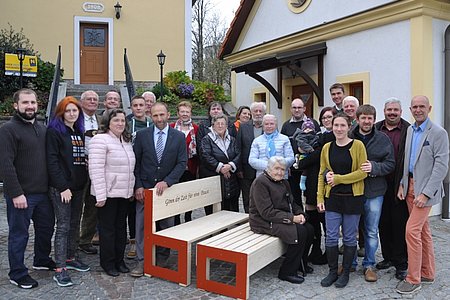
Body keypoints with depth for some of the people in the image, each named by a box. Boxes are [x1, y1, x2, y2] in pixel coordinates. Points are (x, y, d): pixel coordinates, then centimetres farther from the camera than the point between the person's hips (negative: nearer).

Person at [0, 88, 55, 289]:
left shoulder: (42, 129, 11)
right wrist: (16, 193, -20)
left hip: (43, 192, 7)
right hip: (21, 195, -7)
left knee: (46, 228, 19)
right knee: (19, 234, 6)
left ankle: (42, 260, 39)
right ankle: (17, 274, 21)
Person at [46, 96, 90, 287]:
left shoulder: (79, 132, 14)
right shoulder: (54, 131, -7)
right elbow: (52, 161, -13)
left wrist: (83, 182, 1)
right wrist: (63, 187, -17)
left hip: (78, 186, 7)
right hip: (61, 187, -6)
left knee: (75, 224, 13)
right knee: (63, 226, -4)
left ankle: (70, 258, 27)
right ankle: (60, 269, 3)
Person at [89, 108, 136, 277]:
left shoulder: (127, 141, 12)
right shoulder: (100, 140, -12)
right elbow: (96, 170, -18)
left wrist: (131, 189, 15)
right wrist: (101, 195, -21)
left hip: (124, 193, 7)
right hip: (108, 193, -7)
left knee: (121, 227, 14)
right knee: (107, 228, 5)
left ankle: (119, 260, 27)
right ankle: (108, 263, 19)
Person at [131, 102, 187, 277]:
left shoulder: (179, 137, -2)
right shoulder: (142, 135, -1)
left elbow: (182, 163, -6)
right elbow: (136, 162, 1)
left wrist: (166, 182, -17)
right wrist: (138, 186, -7)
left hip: (167, 187, 0)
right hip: (145, 188, 0)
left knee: (166, 225, 10)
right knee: (142, 225, 1)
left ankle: (162, 259, 26)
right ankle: (142, 261, 12)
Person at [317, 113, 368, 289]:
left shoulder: (358, 145, -5)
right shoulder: (327, 147, 5)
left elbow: (363, 172, -10)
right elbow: (322, 174, 7)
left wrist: (338, 178, -15)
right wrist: (320, 198, 1)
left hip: (352, 197, -3)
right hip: (332, 197, 3)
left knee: (349, 237, 8)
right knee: (331, 237, 4)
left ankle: (345, 273, 24)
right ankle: (332, 272, 21)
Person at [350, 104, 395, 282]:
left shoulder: (383, 139, -1)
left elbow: (390, 164, -1)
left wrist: (374, 167, -19)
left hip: (374, 192, 0)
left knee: (371, 231, 11)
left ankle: (369, 265, 28)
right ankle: (350, 262, 29)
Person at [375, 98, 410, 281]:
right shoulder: (375, 129, 7)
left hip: (399, 185, -3)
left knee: (400, 224, 5)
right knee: (383, 222, 13)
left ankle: (401, 264, 18)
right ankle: (388, 257, 29)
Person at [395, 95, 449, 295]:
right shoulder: (410, 130, 9)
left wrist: (425, 193, -19)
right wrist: (402, 184, 5)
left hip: (425, 189, -6)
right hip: (410, 186, 7)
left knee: (412, 230, -10)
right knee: (423, 230, 15)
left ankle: (413, 279, 3)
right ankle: (427, 274, 27)